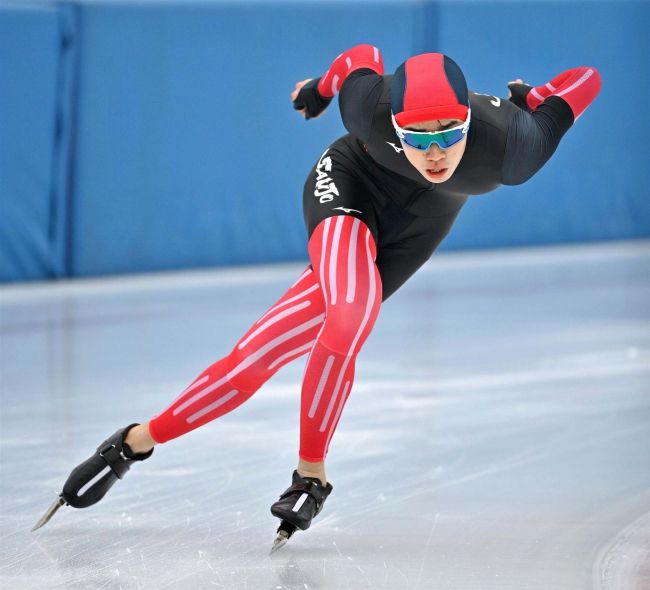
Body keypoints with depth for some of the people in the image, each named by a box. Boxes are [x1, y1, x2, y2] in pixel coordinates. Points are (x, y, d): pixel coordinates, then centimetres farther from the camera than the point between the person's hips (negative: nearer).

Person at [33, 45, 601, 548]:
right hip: (349, 186, -2)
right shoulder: (373, 108, -35)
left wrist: (528, 101, -5)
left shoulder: (510, 146, -35)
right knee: (351, 319, -30)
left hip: (413, 231, 2)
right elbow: (361, 58, -11)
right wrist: (320, 87, 9)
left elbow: (586, 80, -20)